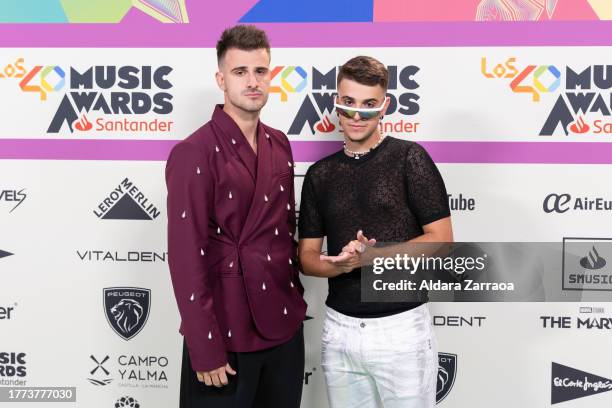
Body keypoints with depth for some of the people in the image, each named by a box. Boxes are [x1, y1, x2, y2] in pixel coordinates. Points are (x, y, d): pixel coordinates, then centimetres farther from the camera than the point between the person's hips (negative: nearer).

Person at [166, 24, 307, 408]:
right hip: (225, 332, -6)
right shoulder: (193, 154, -14)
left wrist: (294, 297, 10)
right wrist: (205, 349, -16)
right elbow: (187, 258, -16)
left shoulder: (280, 145, 7)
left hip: (284, 325, 6)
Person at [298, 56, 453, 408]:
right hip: (340, 329, 4)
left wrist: (374, 254, -20)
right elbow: (308, 256, 7)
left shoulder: (409, 158, -6)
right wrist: (340, 263, -14)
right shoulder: (320, 174, 6)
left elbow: (442, 240, -9)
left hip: (401, 327, -4)